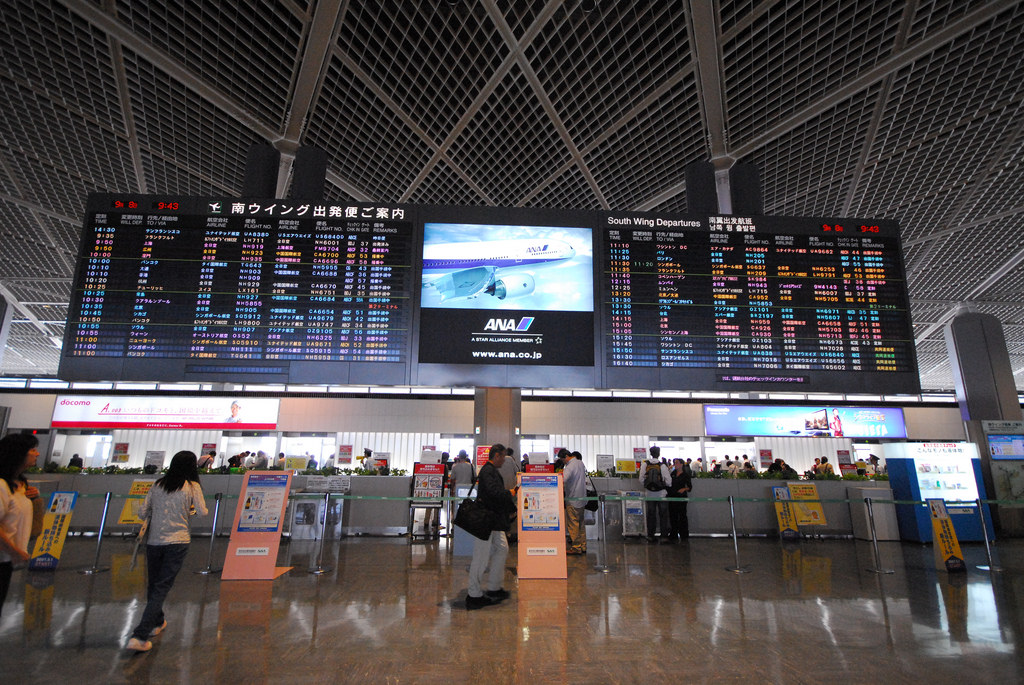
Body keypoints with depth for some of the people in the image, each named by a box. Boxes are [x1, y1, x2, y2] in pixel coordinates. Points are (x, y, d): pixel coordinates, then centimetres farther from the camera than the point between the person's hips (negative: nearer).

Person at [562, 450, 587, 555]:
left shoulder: (570, 466, -19)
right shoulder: (581, 463, 8)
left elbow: (563, 479, -33)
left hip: (573, 499, -9)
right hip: (581, 498, 9)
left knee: (573, 524, 0)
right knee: (580, 523, 16)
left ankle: (576, 548, 5)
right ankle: (583, 546, 22)